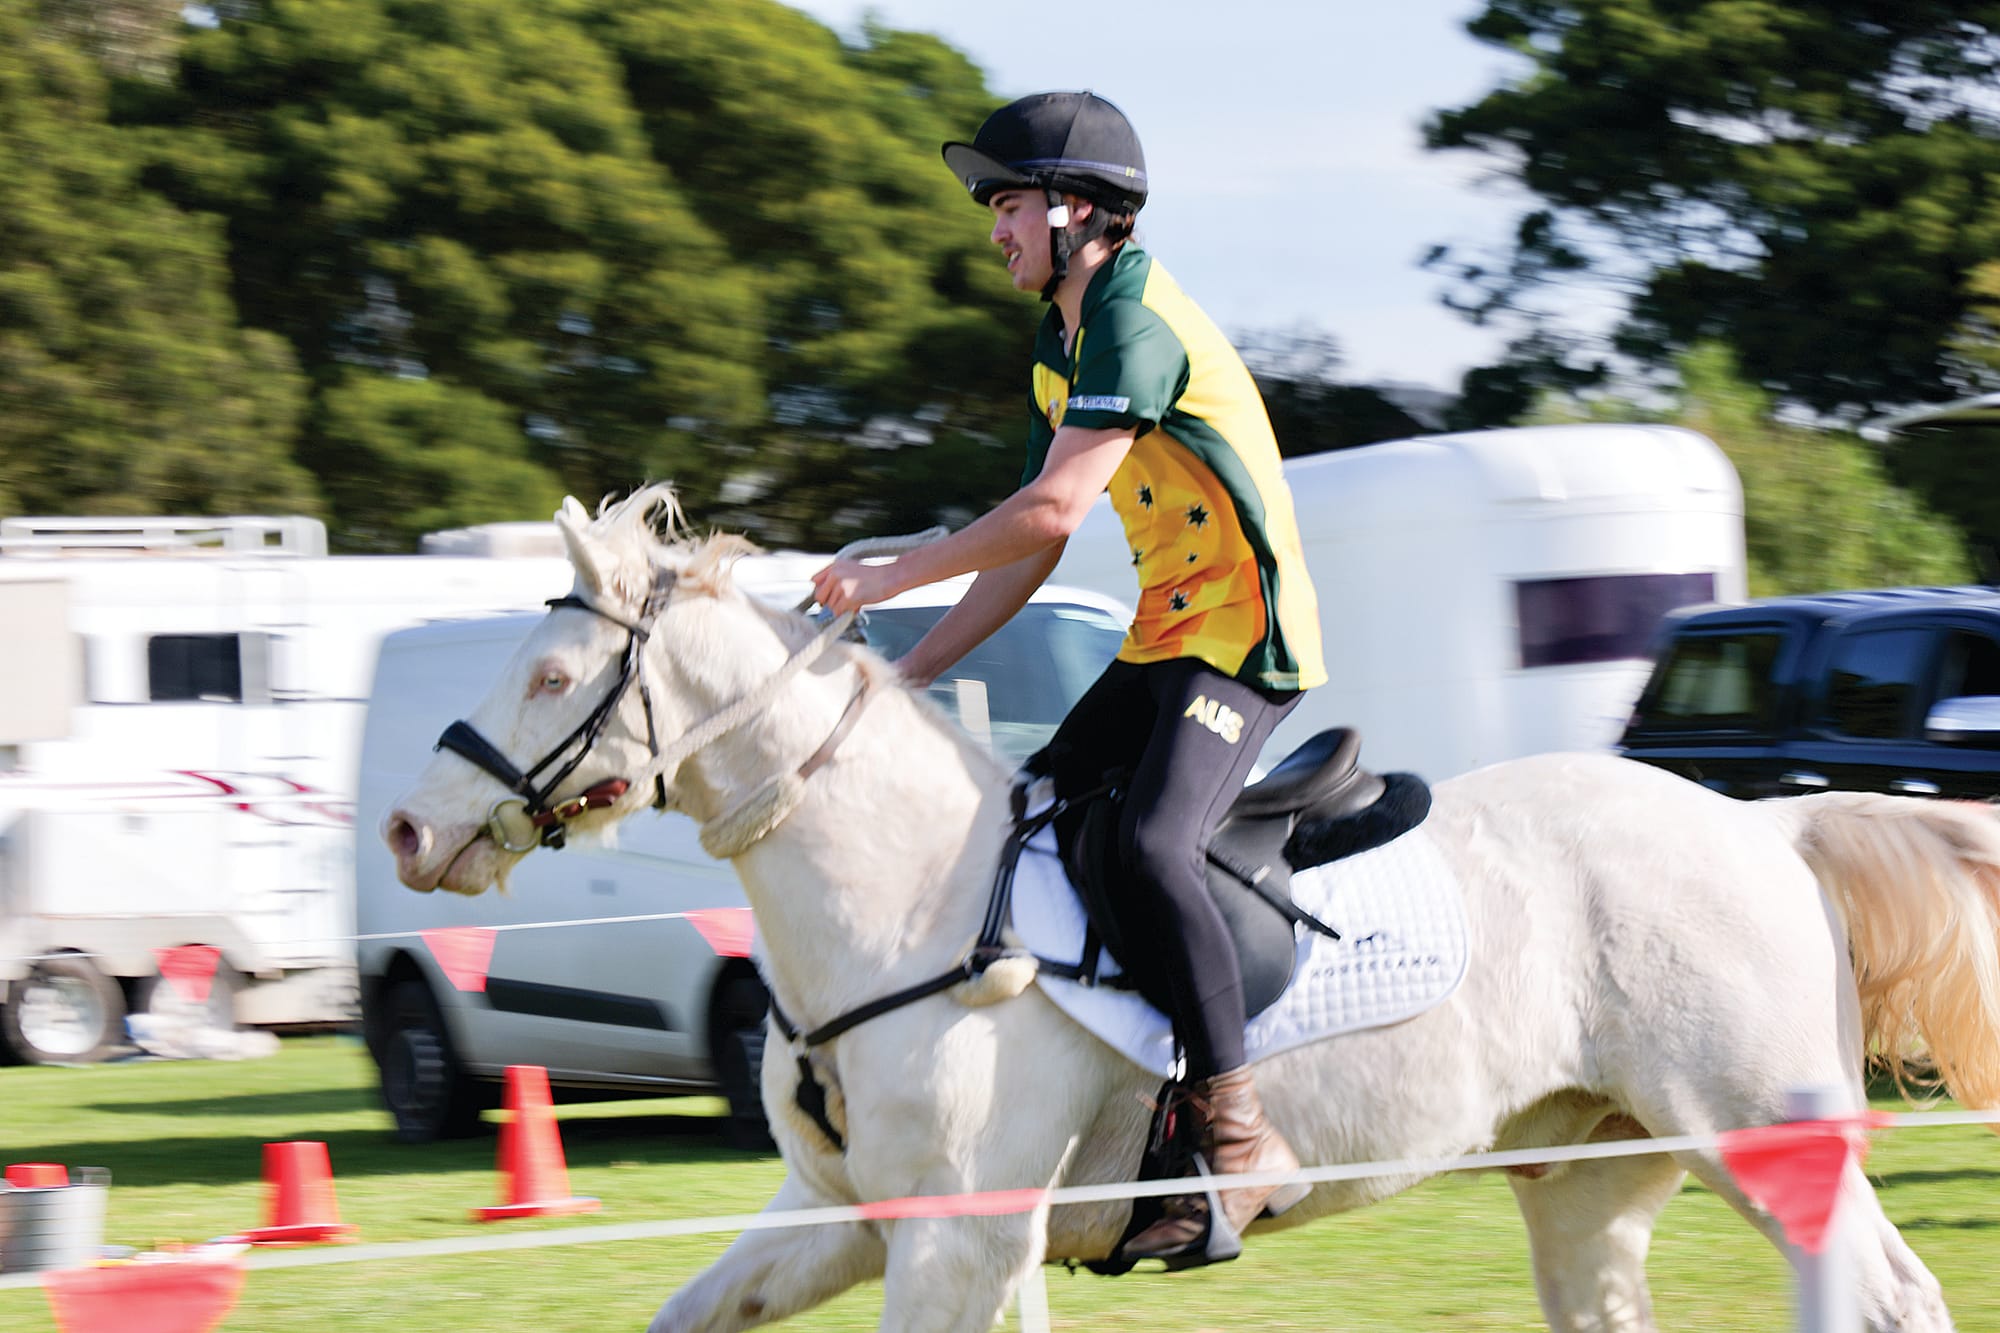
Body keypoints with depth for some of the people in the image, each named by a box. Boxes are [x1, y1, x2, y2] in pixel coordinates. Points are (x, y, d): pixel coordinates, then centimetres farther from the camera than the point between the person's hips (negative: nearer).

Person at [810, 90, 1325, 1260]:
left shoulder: (1138, 323, -15)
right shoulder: (1065, 347, 17)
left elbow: (1052, 512, -24)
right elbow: (1032, 552, 18)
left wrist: (887, 580, -16)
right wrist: (910, 675, 11)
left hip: (1245, 636, -11)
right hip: (1164, 639, 11)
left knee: (1153, 845, -29)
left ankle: (1241, 1136, -26)